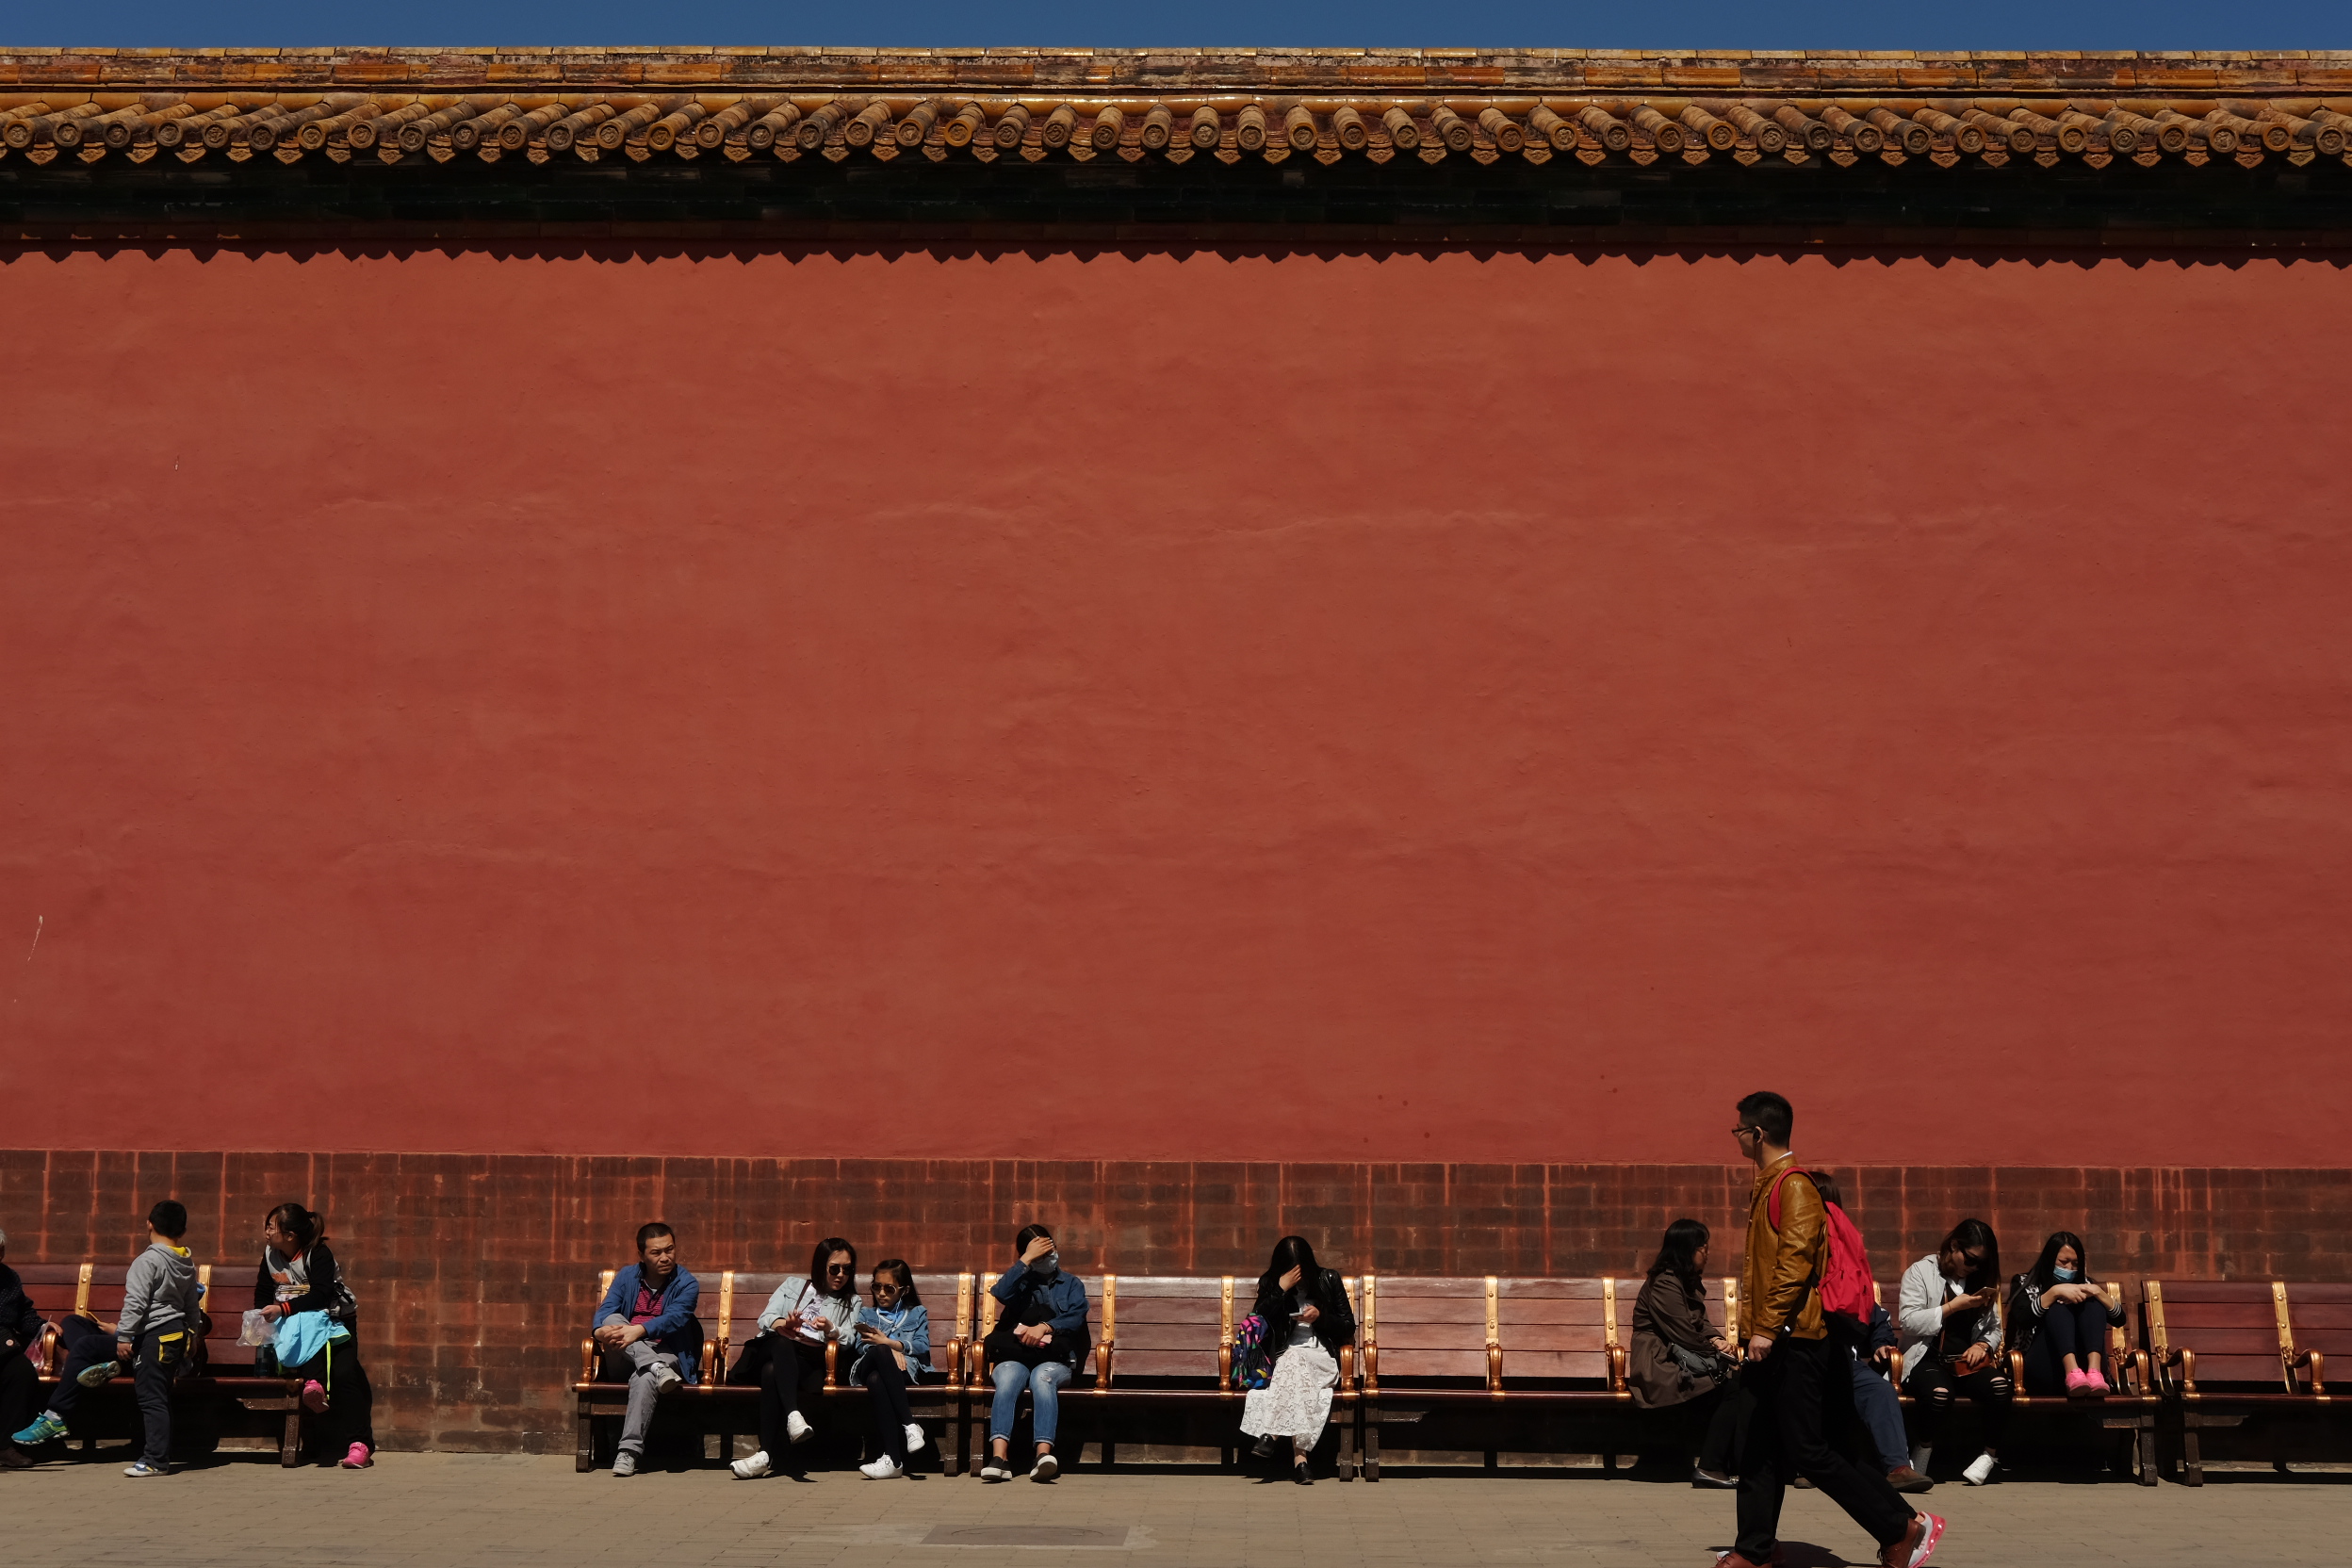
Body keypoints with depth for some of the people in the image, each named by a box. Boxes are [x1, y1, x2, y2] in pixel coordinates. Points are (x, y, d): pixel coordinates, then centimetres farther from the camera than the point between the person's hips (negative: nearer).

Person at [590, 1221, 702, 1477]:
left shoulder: (686, 1284, 1)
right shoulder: (627, 1276, 11)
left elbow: (674, 1318, -18)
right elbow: (605, 1311, -4)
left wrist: (638, 1331, -37)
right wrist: (600, 1331, -30)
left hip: (666, 1355, -3)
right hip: (622, 1363, 3)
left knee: (644, 1377, -38)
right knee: (614, 1320, -26)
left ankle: (630, 1450, -40)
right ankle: (656, 1368, -41)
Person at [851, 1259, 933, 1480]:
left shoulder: (917, 1313, 26)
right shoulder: (866, 1313, 30)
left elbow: (923, 1346, 6)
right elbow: (861, 1346, 10)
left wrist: (889, 1342, -8)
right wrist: (889, 1350, -10)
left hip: (907, 1368, -1)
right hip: (869, 1367, 1)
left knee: (876, 1378, -39)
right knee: (879, 1357, -41)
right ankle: (909, 1424, -48)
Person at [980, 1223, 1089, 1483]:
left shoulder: (1071, 1285, 23)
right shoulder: (1019, 1282, 23)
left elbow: (1076, 1318, 3)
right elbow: (1001, 1293, -3)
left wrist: (1044, 1327, -14)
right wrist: (1026, 1259, -1)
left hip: (1055, 1359, 0)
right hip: (1014, 1356, 1)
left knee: (1042, 1377, -37)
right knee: (1008, 1378, -35)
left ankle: (1043, 1453, -53)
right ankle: (999, 1456, -49)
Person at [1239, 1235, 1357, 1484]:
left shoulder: (1329, 1280, 7)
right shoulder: (1269, 1283, 7)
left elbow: (1348, 1326, 9)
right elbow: (1259, 1325, -5)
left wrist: (1321, 1317, -10)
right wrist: (1281, 1289, -12)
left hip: (1321, 1358, 0)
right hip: (1283, 1358, 0)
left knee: (1294, 1363, -36)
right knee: (1293, 1367, -38)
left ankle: (1272, 1434, -42)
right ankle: (1299, 1457, -43)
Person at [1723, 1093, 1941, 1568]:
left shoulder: (1794, 1185, -12)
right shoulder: (1767, 1186, 18)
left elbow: (1795, 1259, -21)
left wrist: (1767, 1326, -23)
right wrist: (1754, 1329, 19)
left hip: (1793, 1338, -10)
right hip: (1772, 1339, 10)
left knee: (1808, 1452, -7)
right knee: (1760, 1451, 10)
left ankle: (1904, 1528, 1)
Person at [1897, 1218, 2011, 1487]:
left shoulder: (1980, 1280, 20)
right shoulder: (1921, 1272, 4)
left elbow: (1995, 1328, 18)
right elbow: (1907, 1320, -8)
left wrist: (1983, 1345, -5)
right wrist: (1952, 1307, -12)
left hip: (1969, 1360, 4)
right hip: (1929, 1358, -4)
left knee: (2000, 1386, -32)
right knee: (1939, 1393, -39)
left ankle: (1990, 1454, -9)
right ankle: (1923, 1451, -10)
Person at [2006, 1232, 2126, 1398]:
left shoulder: (2084, 1283, 22)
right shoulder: (2025, 1283, 12)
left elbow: (2119, 1319, 10)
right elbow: (2023, 1319, -9)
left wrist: (2097, 1292, -7)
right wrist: (2054, 1292, -19)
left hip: (2083, 1365, 3)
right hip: (2043, 1369, -3)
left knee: (2093, 1304, -15)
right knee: (2058, 1308, -23)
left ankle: (2093, 1373, -41)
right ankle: (2073, 1373, -50)